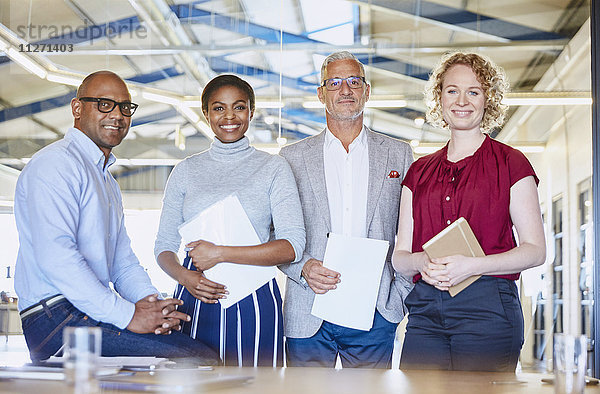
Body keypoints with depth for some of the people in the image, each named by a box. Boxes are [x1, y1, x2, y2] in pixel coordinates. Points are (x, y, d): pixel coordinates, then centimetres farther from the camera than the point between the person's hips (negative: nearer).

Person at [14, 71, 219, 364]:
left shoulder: (107, 182, 25)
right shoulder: (55, 164, -7)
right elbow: (56, 257, -20)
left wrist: (149, 300, 0)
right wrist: (127, 315, -21)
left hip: (93, 312, 10)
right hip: (57, 318, -10)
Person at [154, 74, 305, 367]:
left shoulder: (273, 168, 3)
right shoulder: (186, 171, 11)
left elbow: (292, 246, -7)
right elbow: (164, 246, 12)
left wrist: (220, 253, -13)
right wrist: (184, 276, -9)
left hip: (253, 302, -2)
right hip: (195, 300, 2)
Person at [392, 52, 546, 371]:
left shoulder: (510, 162, 4)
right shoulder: (419, 172, 15)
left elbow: (535, 249, -1)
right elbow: (399, 256, 14)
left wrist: (470, 266, -15)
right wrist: (421, 262, -10)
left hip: (488, 309, -3)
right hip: (425, 311, 3)